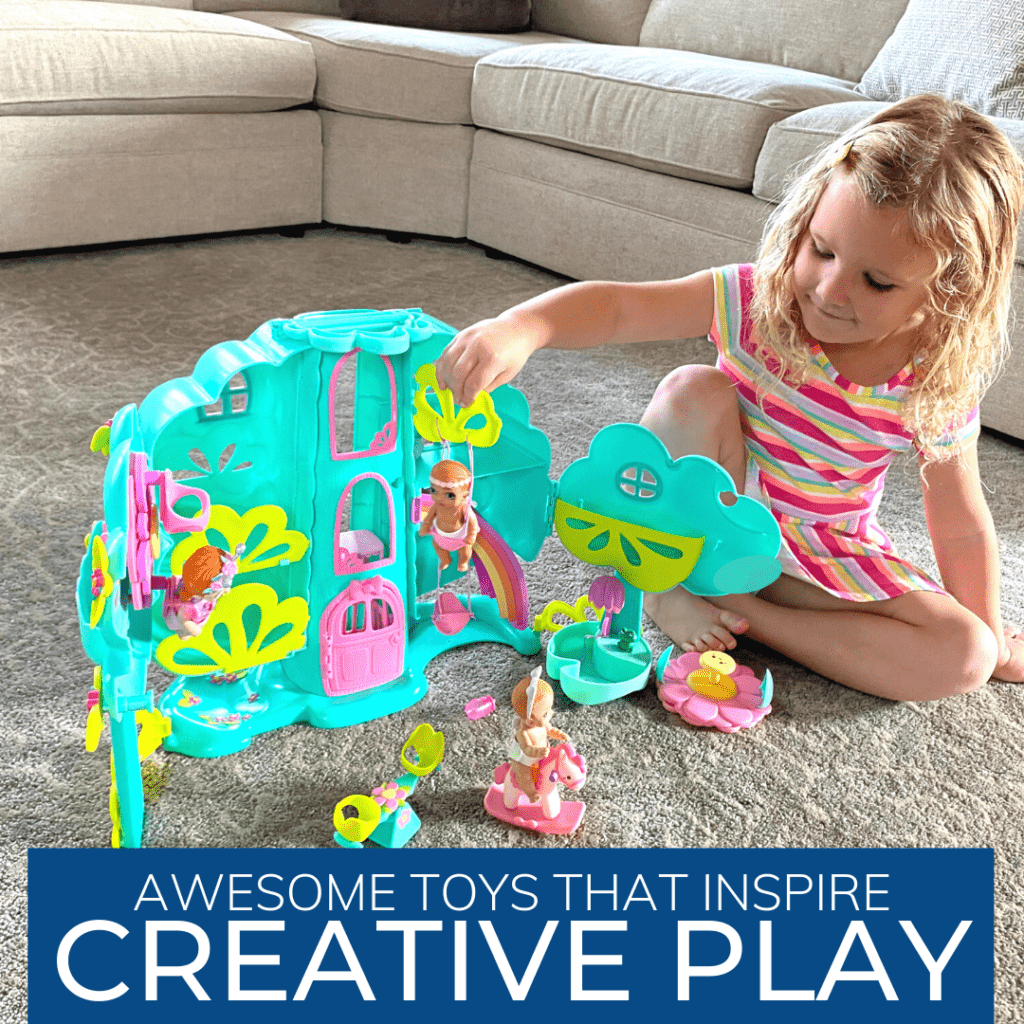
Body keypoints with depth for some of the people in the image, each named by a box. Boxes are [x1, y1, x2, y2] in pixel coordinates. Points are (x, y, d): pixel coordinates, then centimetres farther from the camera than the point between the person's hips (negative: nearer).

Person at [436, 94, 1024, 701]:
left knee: (964, 658, -18)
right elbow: (617, 307, -29)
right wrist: (519, 328, -49)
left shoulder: (938, 386, -20)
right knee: (694, 393, -29)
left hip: (826, 553, 2)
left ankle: (735, 606, -16)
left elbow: (960, 526, -9)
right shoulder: (757, 299, -23)